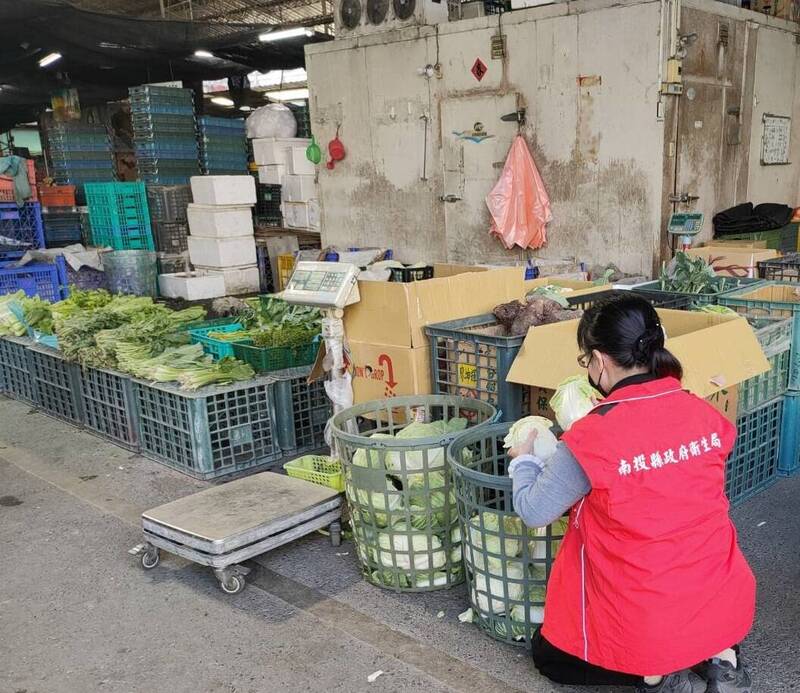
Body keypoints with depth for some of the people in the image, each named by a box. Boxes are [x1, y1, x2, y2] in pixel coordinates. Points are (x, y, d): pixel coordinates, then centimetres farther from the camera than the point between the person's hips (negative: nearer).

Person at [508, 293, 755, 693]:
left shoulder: (591, 438, -23)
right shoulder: (706, 414, -7)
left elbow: (533, 512, -10)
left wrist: (523, 459, 9)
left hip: (648, 624, -5)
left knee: (548, 654, 23)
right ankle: (719, 655, 14)